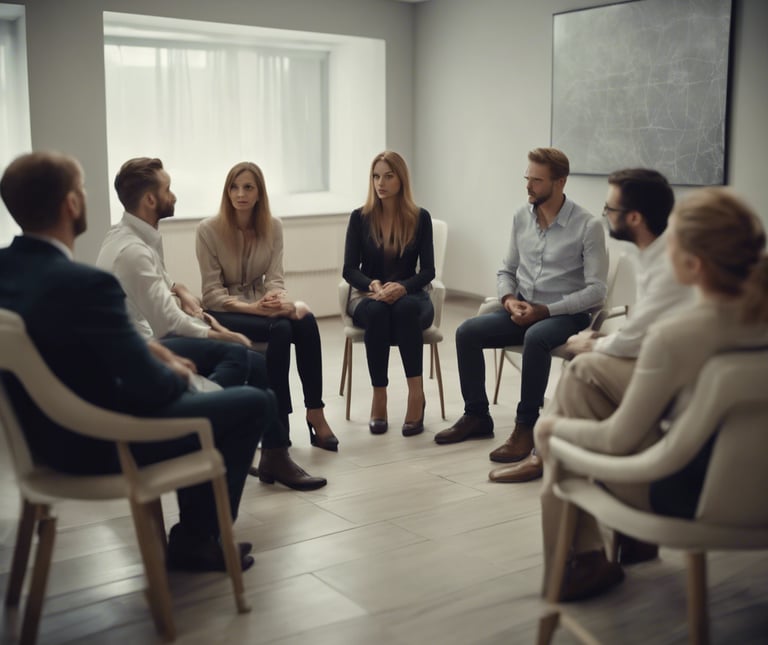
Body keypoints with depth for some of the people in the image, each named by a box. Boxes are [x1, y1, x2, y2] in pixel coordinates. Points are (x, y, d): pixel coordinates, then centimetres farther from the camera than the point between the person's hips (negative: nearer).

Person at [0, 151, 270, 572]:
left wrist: (151, 353, 5)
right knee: (254, 402, 4)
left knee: (181, 389, 30)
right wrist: (176, 375, -2)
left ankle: (194, 529, 35)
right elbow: (151, 387, -23)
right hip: (99, 444, -9)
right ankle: (195, 539, 16)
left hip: (44, 432, 9)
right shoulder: (84, 284, -30)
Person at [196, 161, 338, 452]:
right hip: (223, 312, -4)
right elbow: (212, 293, -12)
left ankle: (315, 412, -20)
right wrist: (252, 307, -28)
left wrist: (275, 300, -28)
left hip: (260, 306, 4)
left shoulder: (273, 226, 1)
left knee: (306, 321, -28)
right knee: (280, 329, -32)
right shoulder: (208, 229, -11)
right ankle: (278, 422, -22)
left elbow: (275, 278, -4)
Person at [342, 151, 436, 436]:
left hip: (409, 295, 0)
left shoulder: (420, 218, -1)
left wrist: (402, 287, -25)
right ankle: (379, 397, -28)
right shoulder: (360, 217, -1)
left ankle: (417, 393, -33)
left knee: (405, 308, -37)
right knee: (376, 311, -36)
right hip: (367, 296, 0)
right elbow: (349, 270, -3)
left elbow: (427, 271, -4)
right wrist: (372, 284, -24)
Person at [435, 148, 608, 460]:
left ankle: (526, 428, -25)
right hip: (521, 309, 6)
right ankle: (476, 416, -2)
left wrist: (544, 310, -21)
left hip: (565, 314, -5)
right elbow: (506, 270, 15)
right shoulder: (521, 217, 6)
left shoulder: (588, 226, -11)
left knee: (535, 338, -38)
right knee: (467, 332, -16)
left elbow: (596, 290, -14)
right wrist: (509, 299, -7)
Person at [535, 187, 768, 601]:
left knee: (549, 430, 10)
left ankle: (574, 564, 26)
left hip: (682, 492, -7)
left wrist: (556, 425, 1)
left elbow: (618, 439, -18)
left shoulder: (673, 337, -30)